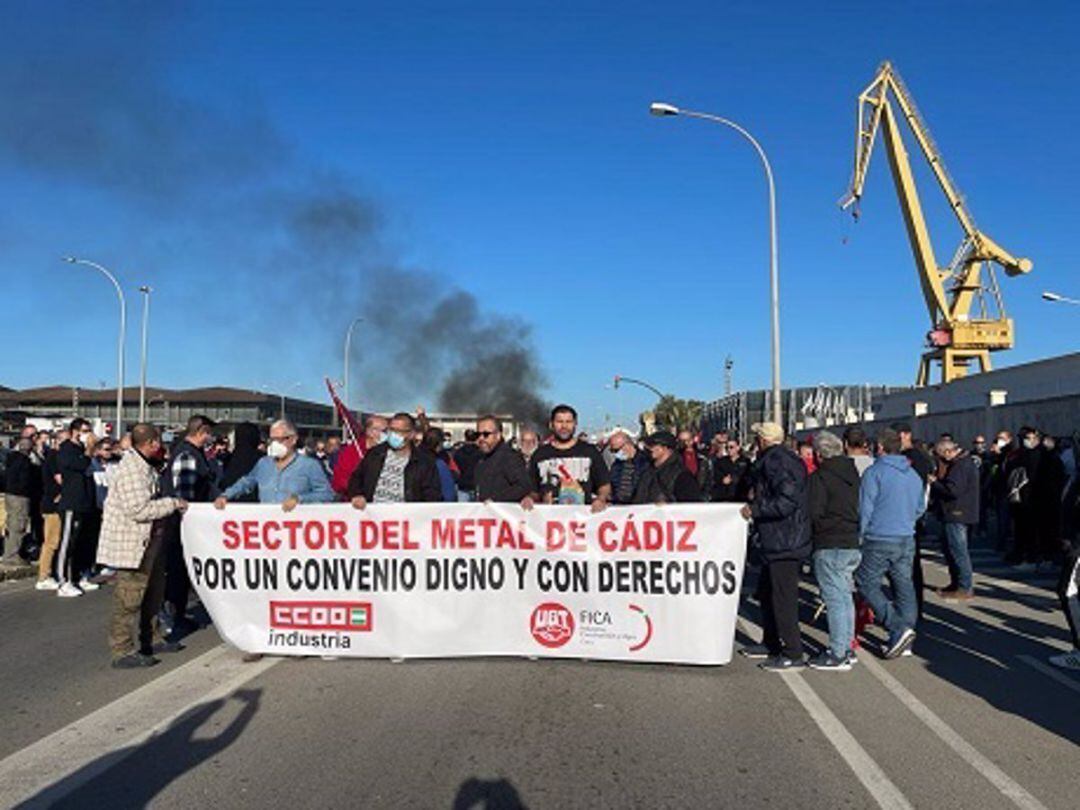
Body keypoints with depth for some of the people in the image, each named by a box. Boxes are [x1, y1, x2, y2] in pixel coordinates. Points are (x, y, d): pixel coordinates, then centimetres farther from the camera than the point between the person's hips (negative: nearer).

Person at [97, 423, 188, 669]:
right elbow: (139, 509, -27)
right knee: (129, 599, -3)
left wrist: (173, 503, 13)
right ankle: (122, 652, 6)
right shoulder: (132, 469, -21)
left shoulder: (147, 466, 10)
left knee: (154, 592, 19)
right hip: (131, 543, -10)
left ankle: (151, 639, 32)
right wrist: (173, 503, -19)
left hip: (150, 540, 10)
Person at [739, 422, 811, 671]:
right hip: (780, 541, 11)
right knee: (766, 593, 20)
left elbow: (786, 501, -27)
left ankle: (793, 654, 2)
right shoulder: (788, 459, 16)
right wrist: (756, 508, 14)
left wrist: (754, 510, -17)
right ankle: (771, 643, 32)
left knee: (783, 598, -5)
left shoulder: (775, 461, -17)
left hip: (784, 543, -11)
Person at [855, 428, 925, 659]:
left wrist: (859, 536, 0)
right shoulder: (914, 474, 11)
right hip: (907, 540, 7)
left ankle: (898, 628, -11)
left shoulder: (874, 472, -9)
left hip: (880, 539, -6)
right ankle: (903, 640, 15)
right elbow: (921, 508, 21)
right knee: (904, 586, 10)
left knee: (867, 583, 2)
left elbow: (864, 509, -10)